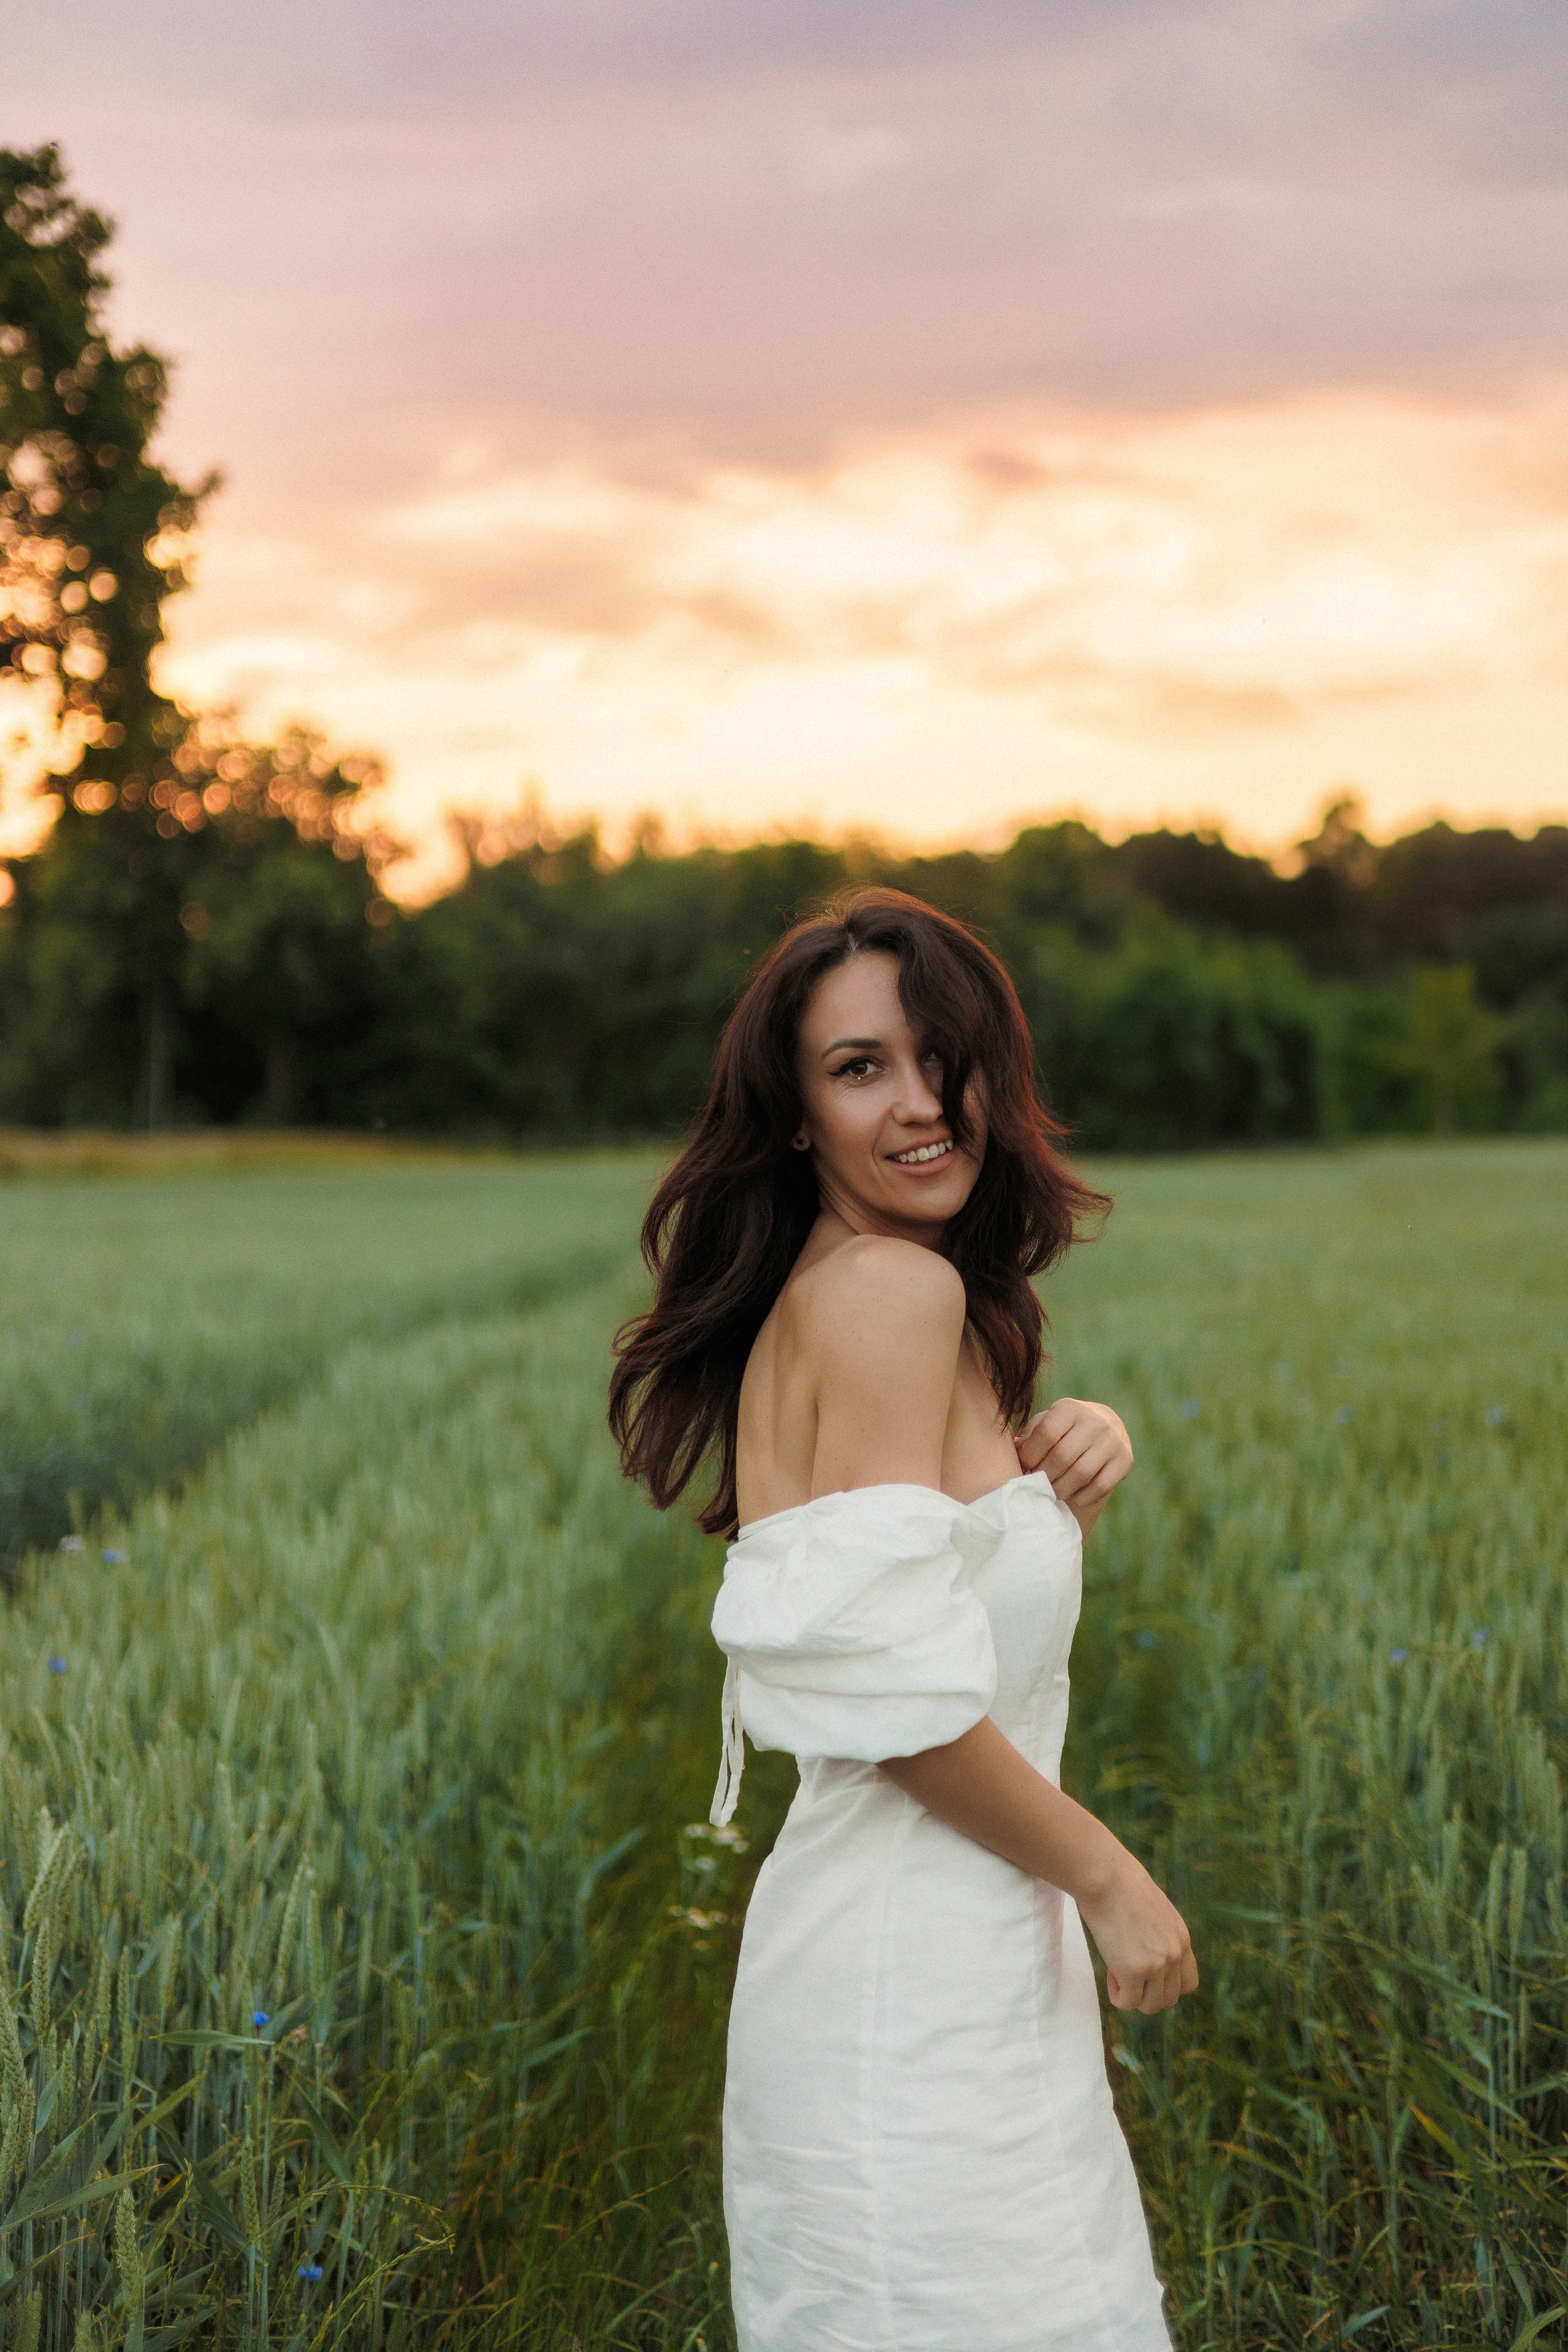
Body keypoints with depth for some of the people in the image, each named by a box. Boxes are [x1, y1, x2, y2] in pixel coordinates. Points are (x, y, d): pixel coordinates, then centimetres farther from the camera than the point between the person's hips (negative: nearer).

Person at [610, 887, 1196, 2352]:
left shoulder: (820, 1298, 10)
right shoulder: (893, 1289, -17)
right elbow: (893, 1694, -23)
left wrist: (1074, 1468, 1)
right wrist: (1105, 1874, -12)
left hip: (961, 1966, 10)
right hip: (911, 1982, -10)